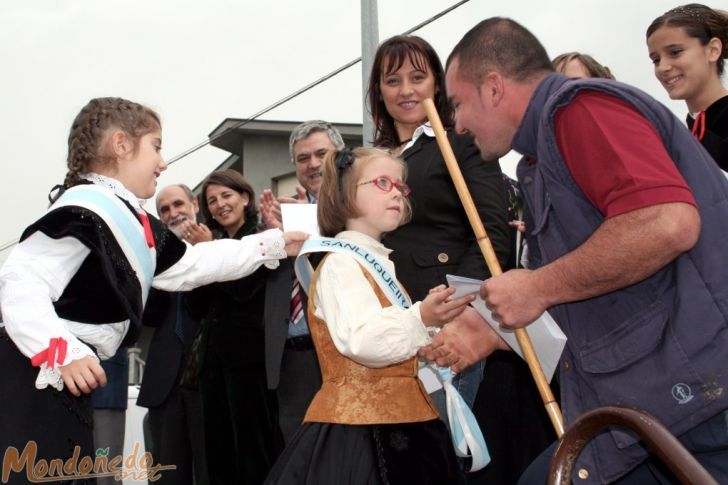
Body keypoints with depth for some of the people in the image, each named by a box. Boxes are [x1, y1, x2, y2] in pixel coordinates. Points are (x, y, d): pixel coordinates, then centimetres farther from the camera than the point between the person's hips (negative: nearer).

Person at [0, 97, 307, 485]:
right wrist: (63, 353, -31)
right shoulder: (85, 209, -17)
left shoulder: (132, 221, 14)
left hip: (66, 381, 10)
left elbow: (191, 265, 24)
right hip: (34, 378, -10)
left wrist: (274, 245, 26)